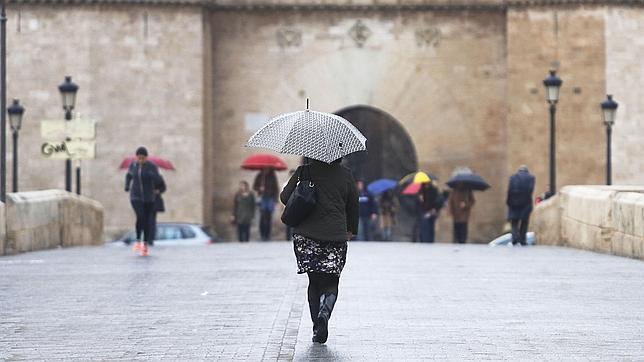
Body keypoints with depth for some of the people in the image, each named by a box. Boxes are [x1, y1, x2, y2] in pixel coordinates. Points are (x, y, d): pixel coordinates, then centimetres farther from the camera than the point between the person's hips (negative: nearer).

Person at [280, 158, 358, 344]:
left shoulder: (304, 172, -2)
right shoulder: (345, 175, 2)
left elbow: (285, 197, 2)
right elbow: (353, 205, 11)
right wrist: (352, 230, 26)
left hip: (305, 235, 0)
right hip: (336, 236, 0)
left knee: (314, 282, 12)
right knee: (330, 282, 8)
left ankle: (317, 328, 4)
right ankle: (325, 312, -23)